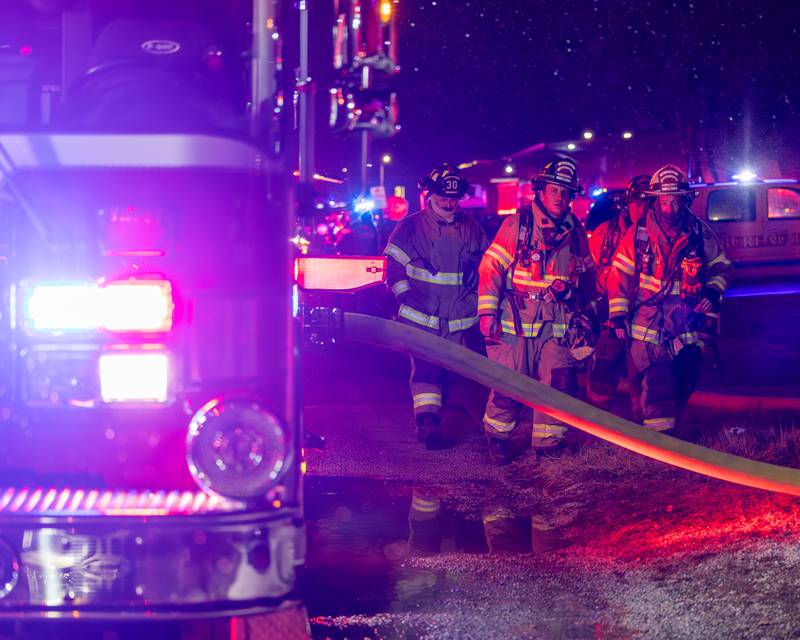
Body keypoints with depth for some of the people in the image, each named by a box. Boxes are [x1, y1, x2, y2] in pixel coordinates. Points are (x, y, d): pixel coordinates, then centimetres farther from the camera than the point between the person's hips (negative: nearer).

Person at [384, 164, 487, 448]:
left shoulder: (471, 229, 8)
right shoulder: (410, 227, -1)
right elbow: (394, 266, 1)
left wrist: (477, 300, 9)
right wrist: (408, 298, -6)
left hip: (460, 318, 4)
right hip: (421, 317, -3)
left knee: (449, 370, 8)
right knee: (426, 368, -14)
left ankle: (430, 422, 22)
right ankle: (427, 420, -20)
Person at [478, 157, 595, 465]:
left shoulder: (575, 231, 9)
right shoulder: (517, 224, -5)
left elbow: (587, 274, 21)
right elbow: (491, 267, -7)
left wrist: (583, 310, 13)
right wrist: (487, 312, -12)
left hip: (557, 323, 4)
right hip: (517, 320, -4)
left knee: (561, 383, -3)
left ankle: (547, 443, 12)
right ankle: (498, 436, 21)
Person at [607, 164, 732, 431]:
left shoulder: (700, 234, 2)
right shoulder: (638, 234, -3)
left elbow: (721, 267, 15)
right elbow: (619, 275, 1)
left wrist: (713, 293, -3)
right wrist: (618, 316, -2)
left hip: (688, 321, 3)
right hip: (649, 325, -3)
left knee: (684, 384, 8)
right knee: (658, 384, -11)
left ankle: (670, 428, 26)